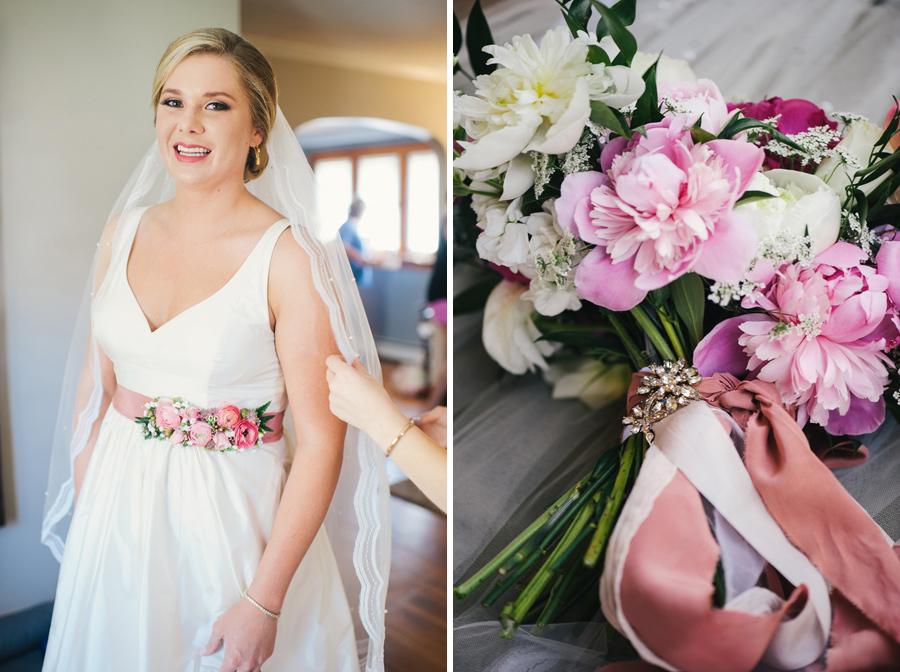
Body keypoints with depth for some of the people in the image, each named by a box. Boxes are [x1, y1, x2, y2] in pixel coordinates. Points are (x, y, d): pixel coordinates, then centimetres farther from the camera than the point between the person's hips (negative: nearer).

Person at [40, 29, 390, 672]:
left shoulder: (291, 258, -19)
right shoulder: (124, 231, 0)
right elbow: (96, 379, 8)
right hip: (117, 518, 5)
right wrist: (84, 510, 7)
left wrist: (265, 601, -18)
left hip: (232, 521, -5)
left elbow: (321, 442, -19)